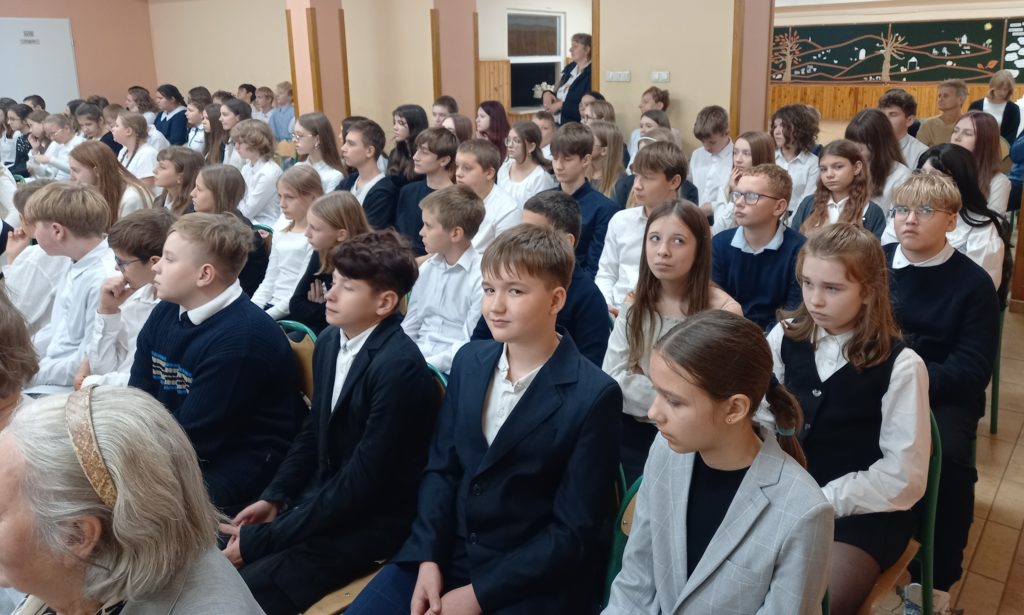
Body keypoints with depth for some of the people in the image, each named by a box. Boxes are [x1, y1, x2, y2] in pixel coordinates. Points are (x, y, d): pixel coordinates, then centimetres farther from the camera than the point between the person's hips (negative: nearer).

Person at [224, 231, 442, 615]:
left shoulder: (399, 367, -24)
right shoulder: (330, 341, 1)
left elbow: (362, 482, -23)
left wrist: (264, 537, -17)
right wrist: (273, 497, 3)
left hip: (369, 523, -7)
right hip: (321, 501, 7)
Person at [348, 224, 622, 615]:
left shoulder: (594, 396, -16)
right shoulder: (469, 360, 2)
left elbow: (574, 531, -13)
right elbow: (441, 467, 6)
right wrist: (428, 558, -7)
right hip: (447, 551, 5)